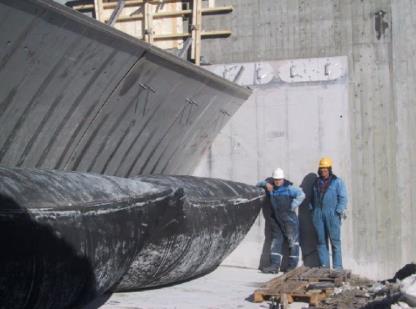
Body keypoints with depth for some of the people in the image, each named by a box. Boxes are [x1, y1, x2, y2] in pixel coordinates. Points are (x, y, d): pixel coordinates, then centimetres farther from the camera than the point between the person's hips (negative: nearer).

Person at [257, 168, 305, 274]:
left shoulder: (289, 188, -9)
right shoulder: (271, 188, 8)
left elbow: (301, 195, -16)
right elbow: (259, 184, 17)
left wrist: (293, 207, -14)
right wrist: (266, 184, -4)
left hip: (289, 218, -6)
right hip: (276, 219, 6)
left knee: (293, 241, -1)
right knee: (276, 241, 4)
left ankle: (292, 266, 4)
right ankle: (275, 266, 5)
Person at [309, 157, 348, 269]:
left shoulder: (337, 181, 1)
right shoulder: (317, 182, 16)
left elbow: (342, 198, -4)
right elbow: (313, 198, 24)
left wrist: (340, 211, -14)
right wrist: (312, 209, 12)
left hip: (332, 214, -5)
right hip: (318, 214, 5)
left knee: (335, 240, -5)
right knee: (321, 240, 5)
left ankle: (337, 266, -2)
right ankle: (324, 265, 10)